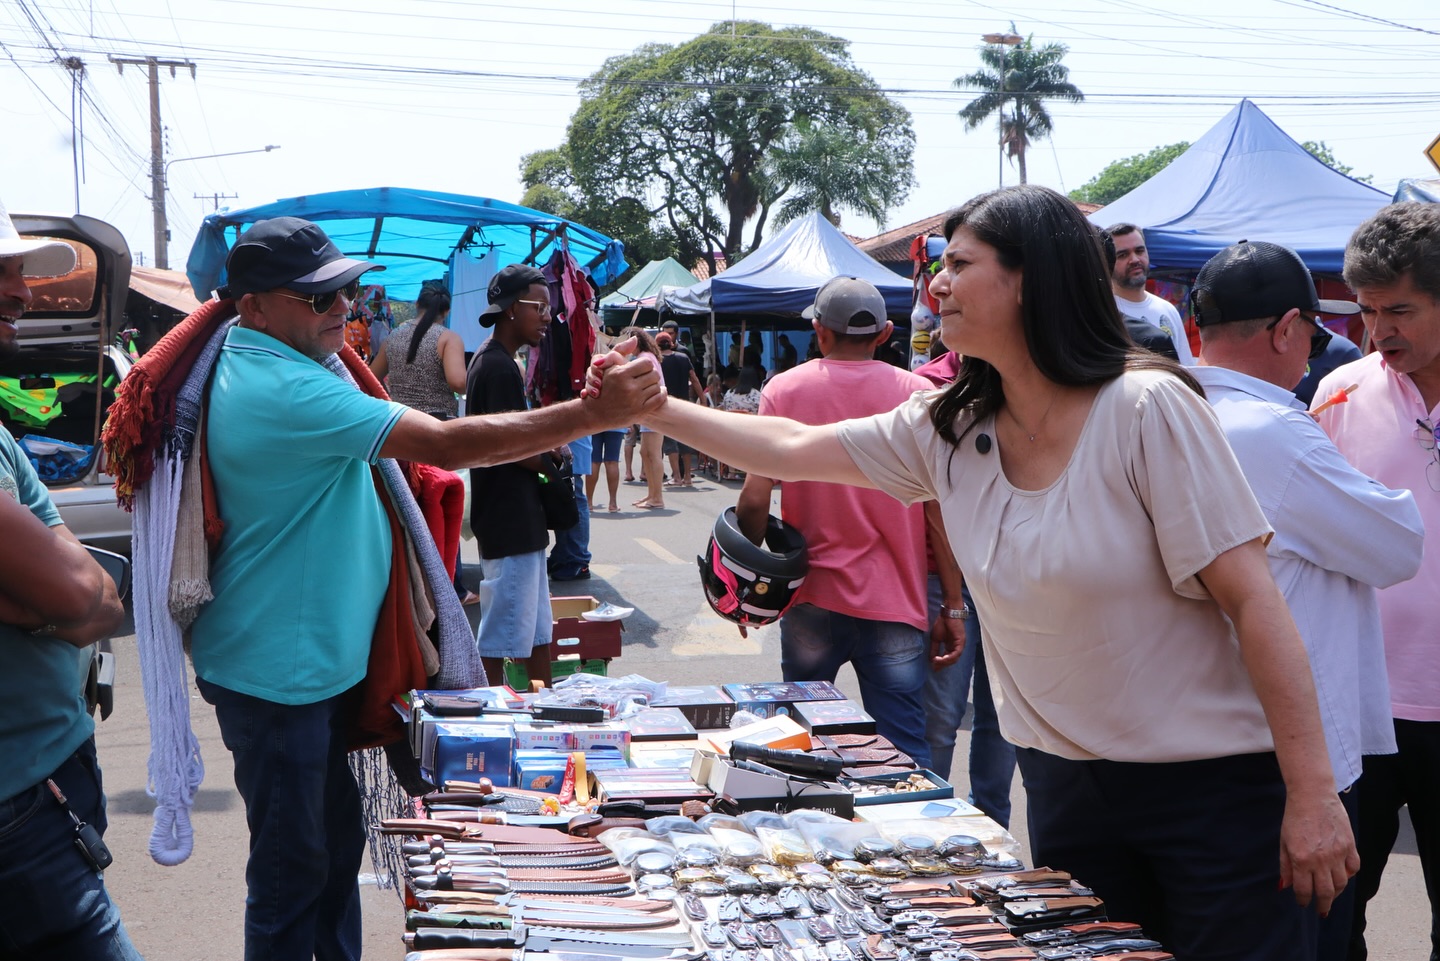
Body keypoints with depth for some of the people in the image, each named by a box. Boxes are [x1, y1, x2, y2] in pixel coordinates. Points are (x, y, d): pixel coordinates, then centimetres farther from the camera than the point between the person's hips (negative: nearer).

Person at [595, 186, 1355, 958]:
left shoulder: (1145, 409, -17)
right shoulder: (948, 431, 1)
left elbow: (1253, 599, -18)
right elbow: (790, 449, 11)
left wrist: (1313, 795, -19)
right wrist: (653, 409, 9)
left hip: (1210, 786, -5)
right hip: (1065, 784, 5)